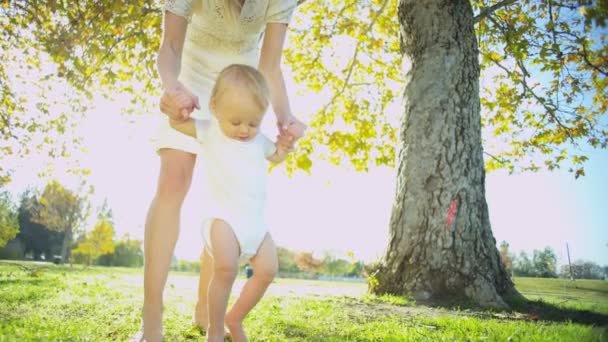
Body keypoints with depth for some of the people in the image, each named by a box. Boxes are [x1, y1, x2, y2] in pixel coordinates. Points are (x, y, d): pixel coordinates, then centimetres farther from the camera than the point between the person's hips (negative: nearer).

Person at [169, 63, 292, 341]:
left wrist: (286, 142, 12)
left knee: (267, 270, -2)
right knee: (225, 268, -25)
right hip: (223, 216, -5)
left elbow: (276, 157, 33)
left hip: (256, 220, 5)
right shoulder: (210, 131, 4)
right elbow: (176, 123, 7)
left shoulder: (259, 140, 15)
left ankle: (235, 318, 16)